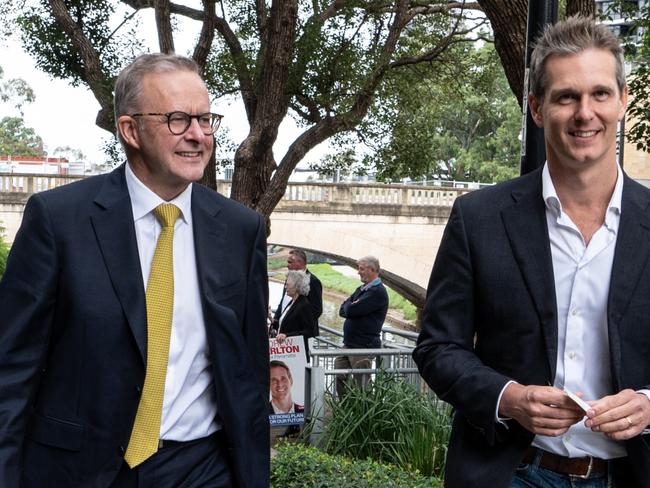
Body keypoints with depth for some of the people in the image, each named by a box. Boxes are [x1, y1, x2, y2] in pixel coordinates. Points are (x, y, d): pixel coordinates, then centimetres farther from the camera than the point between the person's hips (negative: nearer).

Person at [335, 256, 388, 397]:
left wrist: (349, 306, 0)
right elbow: (342, 310, 12)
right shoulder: (361, 289, 17)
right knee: (340, 380, 11)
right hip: (349, 345, 9)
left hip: (364, 347, -9)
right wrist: (351, 307, -8)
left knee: (360, 388, -2)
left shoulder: (378, 292, -15)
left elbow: (350, 310, -22)